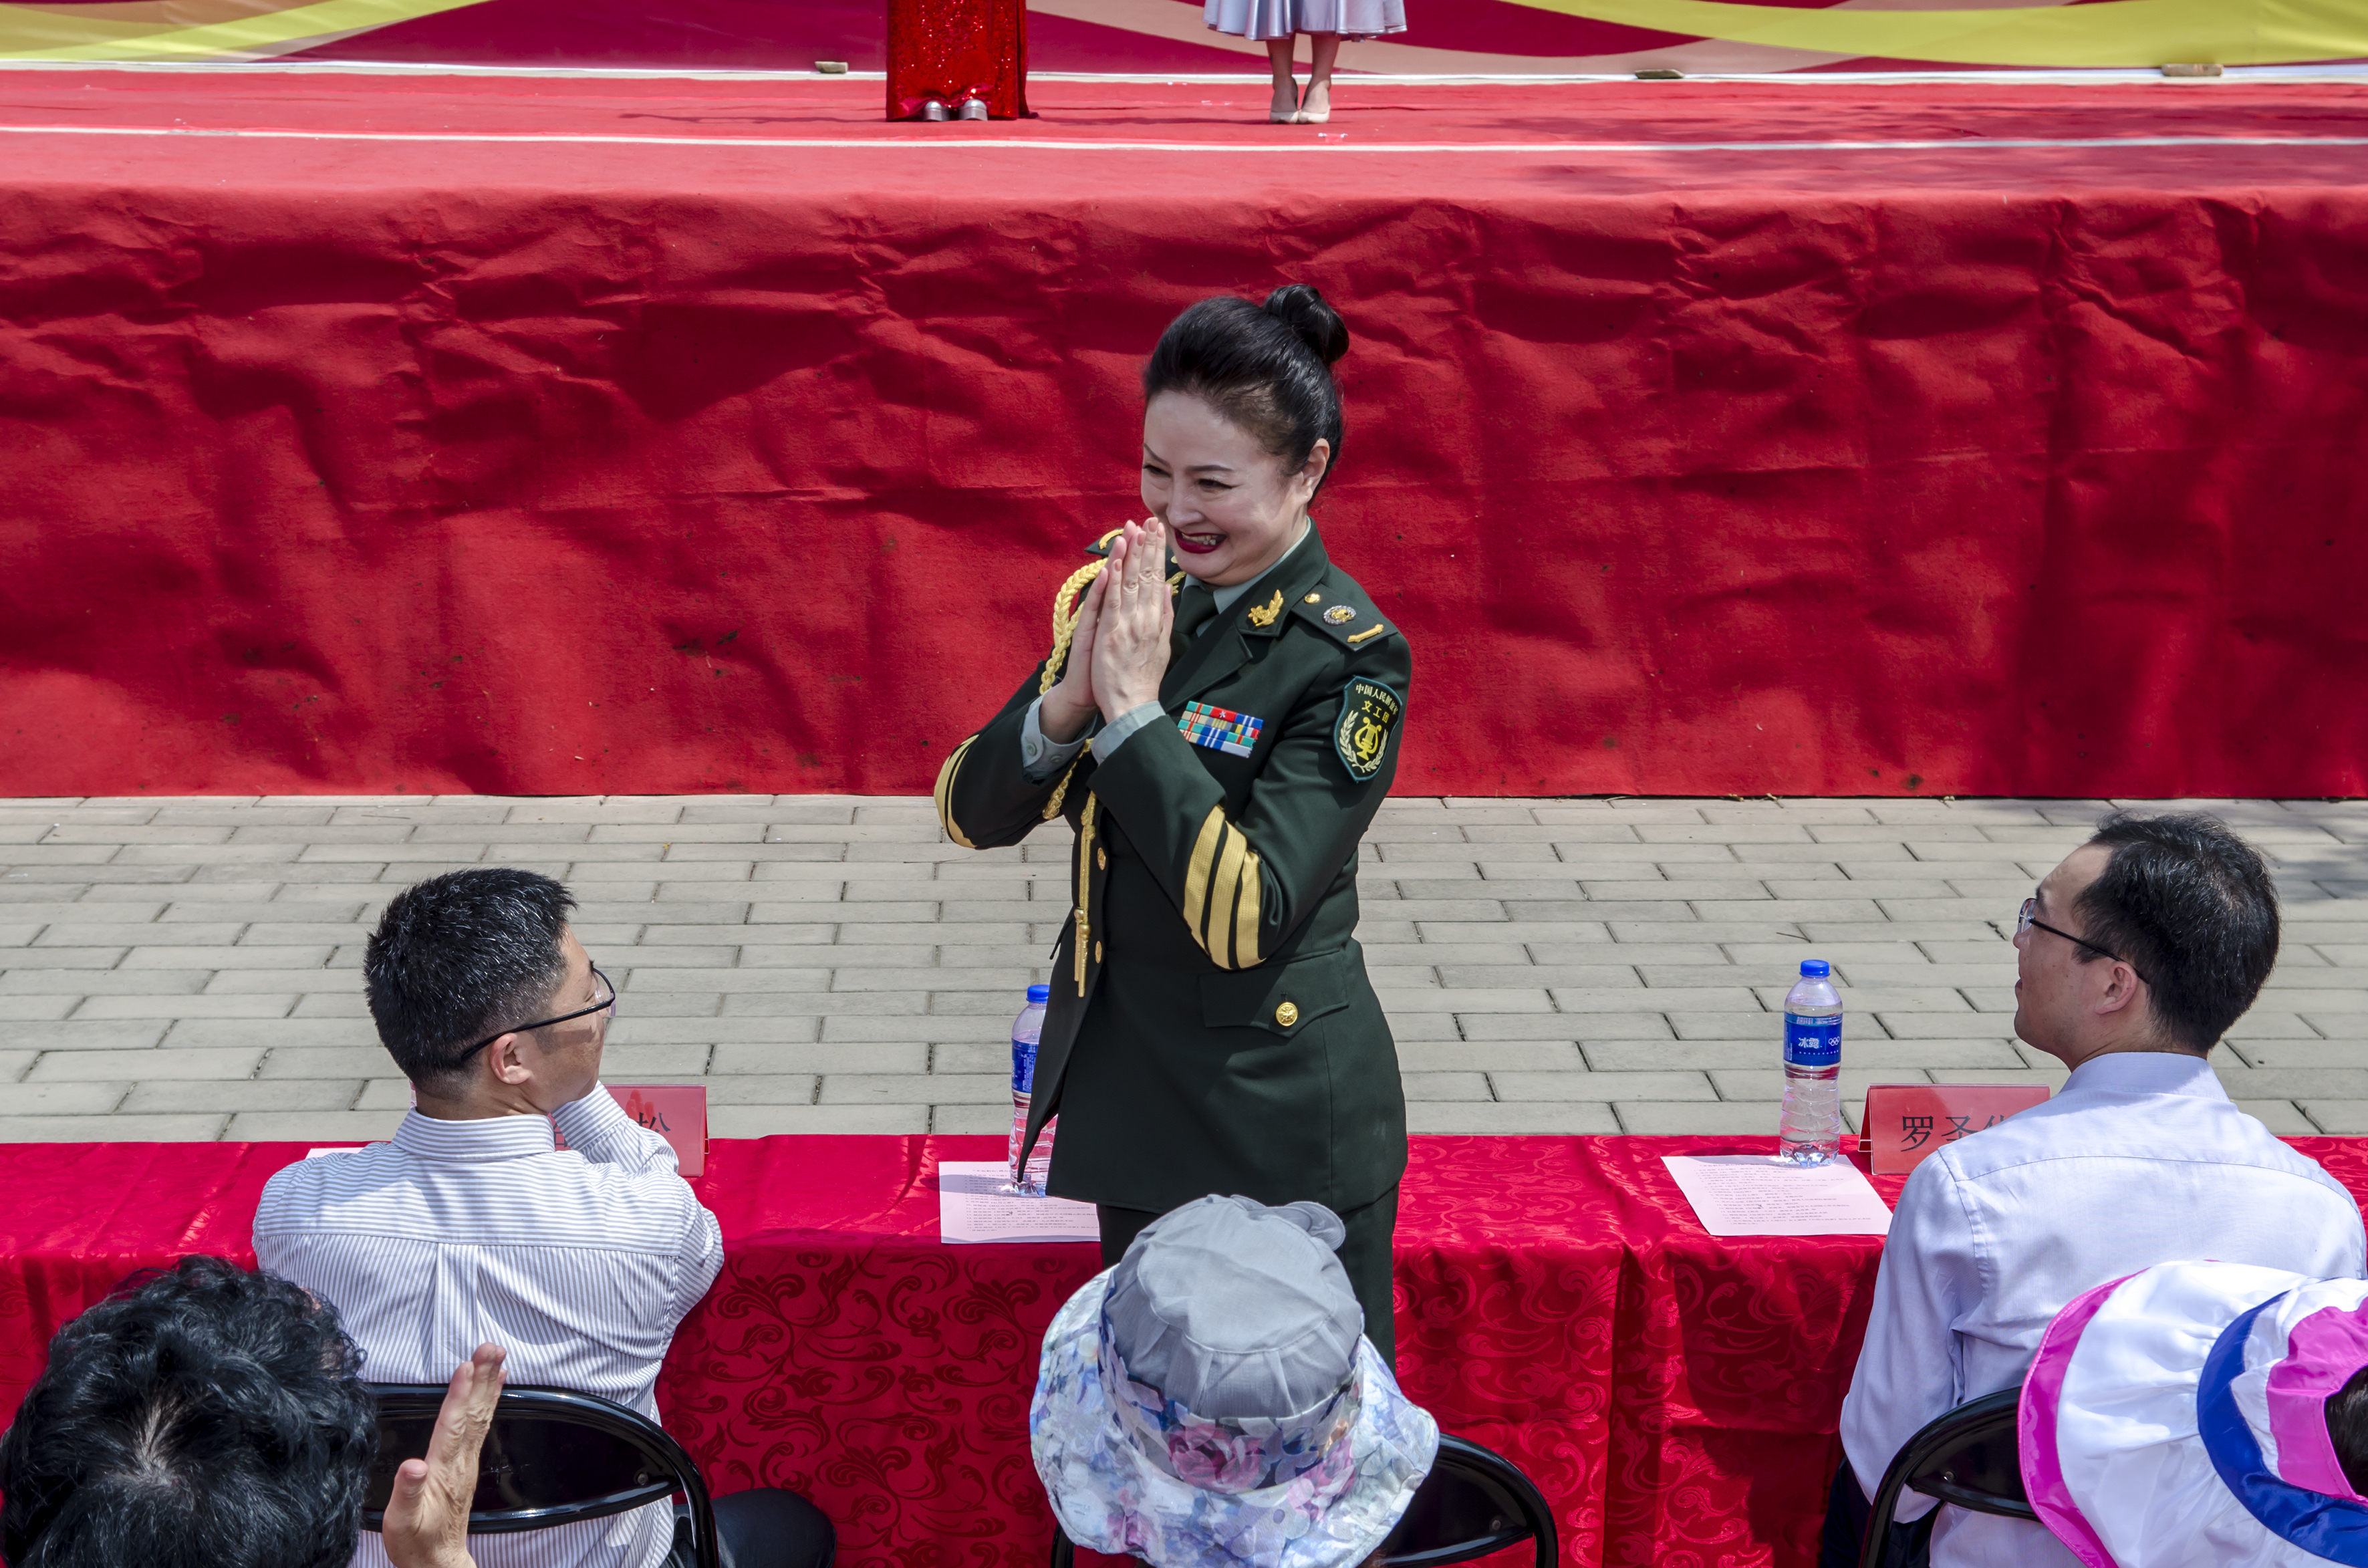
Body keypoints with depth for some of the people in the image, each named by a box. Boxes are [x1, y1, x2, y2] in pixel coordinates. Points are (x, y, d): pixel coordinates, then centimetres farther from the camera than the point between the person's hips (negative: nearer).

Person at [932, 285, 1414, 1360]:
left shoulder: (1349, 658, -17)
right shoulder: (1129, 594, 1)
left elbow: (1245, 916, -26)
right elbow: (969, 816, 1)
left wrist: (1135, 711, -25)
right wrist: (1067, 698, -18)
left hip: (1284, 1126, -6)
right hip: (1136, 1104, 6)